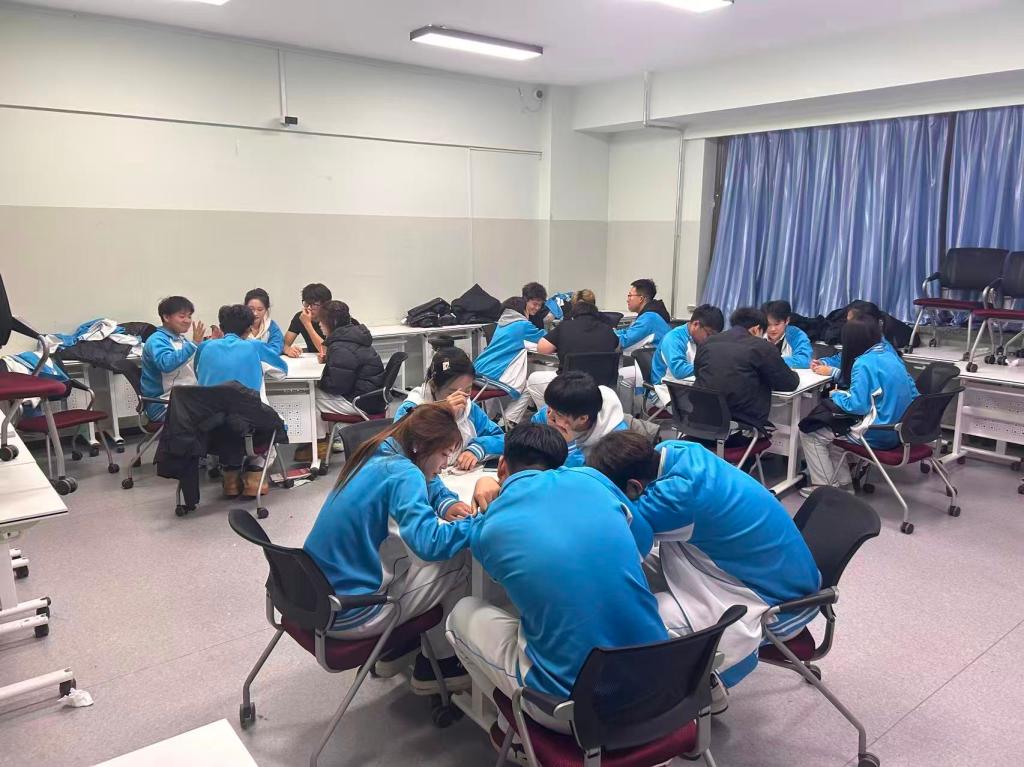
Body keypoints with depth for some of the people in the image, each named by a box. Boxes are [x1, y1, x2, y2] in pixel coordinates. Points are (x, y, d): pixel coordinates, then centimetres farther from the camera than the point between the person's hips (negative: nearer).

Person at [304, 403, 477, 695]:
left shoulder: (379, 453, 4)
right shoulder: (401, 473, -22)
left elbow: (429, 483, 22)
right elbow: (431, 543, -34)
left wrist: (446, 504, 2)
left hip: (316, 594, 9)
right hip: (345, 614, -9)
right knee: (457, 562, 2)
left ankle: (396, 646, 29)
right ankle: (435, 667, 19)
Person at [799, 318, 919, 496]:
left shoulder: (864, 363, -19)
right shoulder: (890, 355, 5)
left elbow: (857, 405, -25)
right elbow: (912, 393, 14)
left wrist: (836, 395, -4)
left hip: (879, 435, -9)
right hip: (897, 428, 9)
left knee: (809, 433, 3)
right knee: (825, 422, 22)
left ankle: (827, 486, 9)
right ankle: (840, 479, 21)